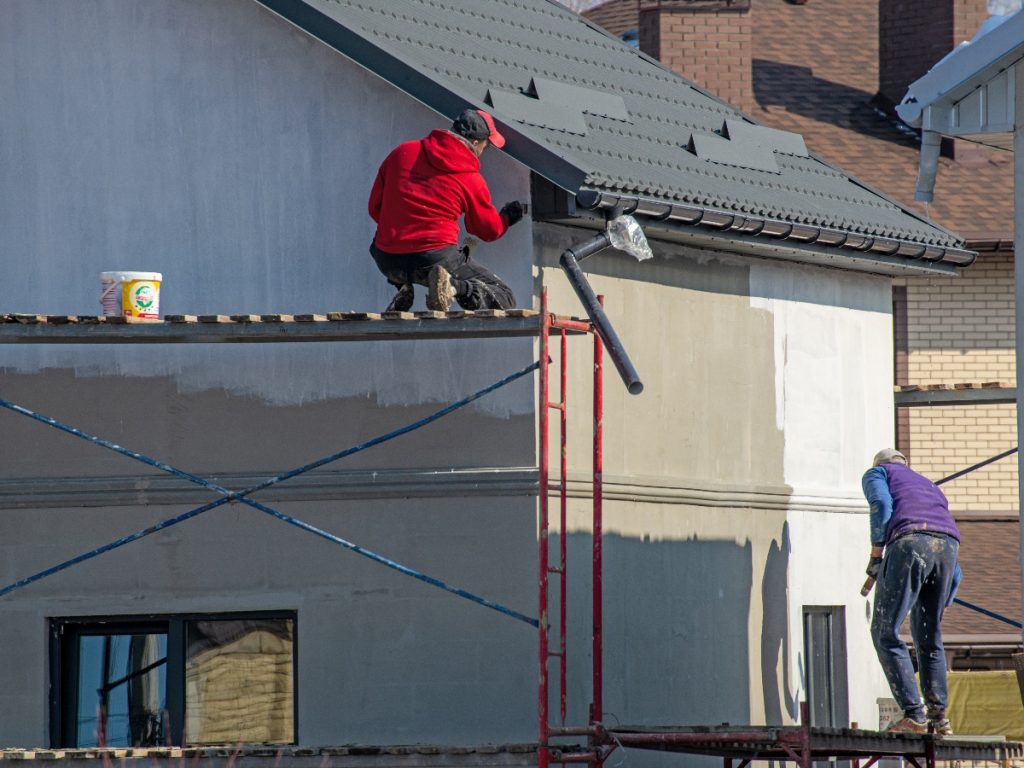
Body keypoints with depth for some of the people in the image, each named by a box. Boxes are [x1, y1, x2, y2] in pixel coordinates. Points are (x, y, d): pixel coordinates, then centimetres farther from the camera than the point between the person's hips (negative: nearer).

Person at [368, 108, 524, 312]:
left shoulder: (402, 152, 7)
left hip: (388, 262, 4)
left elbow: (375, 207, 13)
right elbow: (490, 230, 13)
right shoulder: (471, 179, -2)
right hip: (436, 256, -4)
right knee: (503, 298, 7)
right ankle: (454, 287, -20)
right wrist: (507, 218, 36)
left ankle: (402, 288, 9)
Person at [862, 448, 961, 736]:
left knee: (885, 632, 0)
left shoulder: (876, 473, 26)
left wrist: (875, 555, 4)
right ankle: (938, 717, 12)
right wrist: (941, 608, 43)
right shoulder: (929, 487, 41)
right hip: (949, 544, 6)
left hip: (909, 542, -6)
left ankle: (914, 715, -10)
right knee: (929, 635, 19)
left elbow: (881, 504, -2)